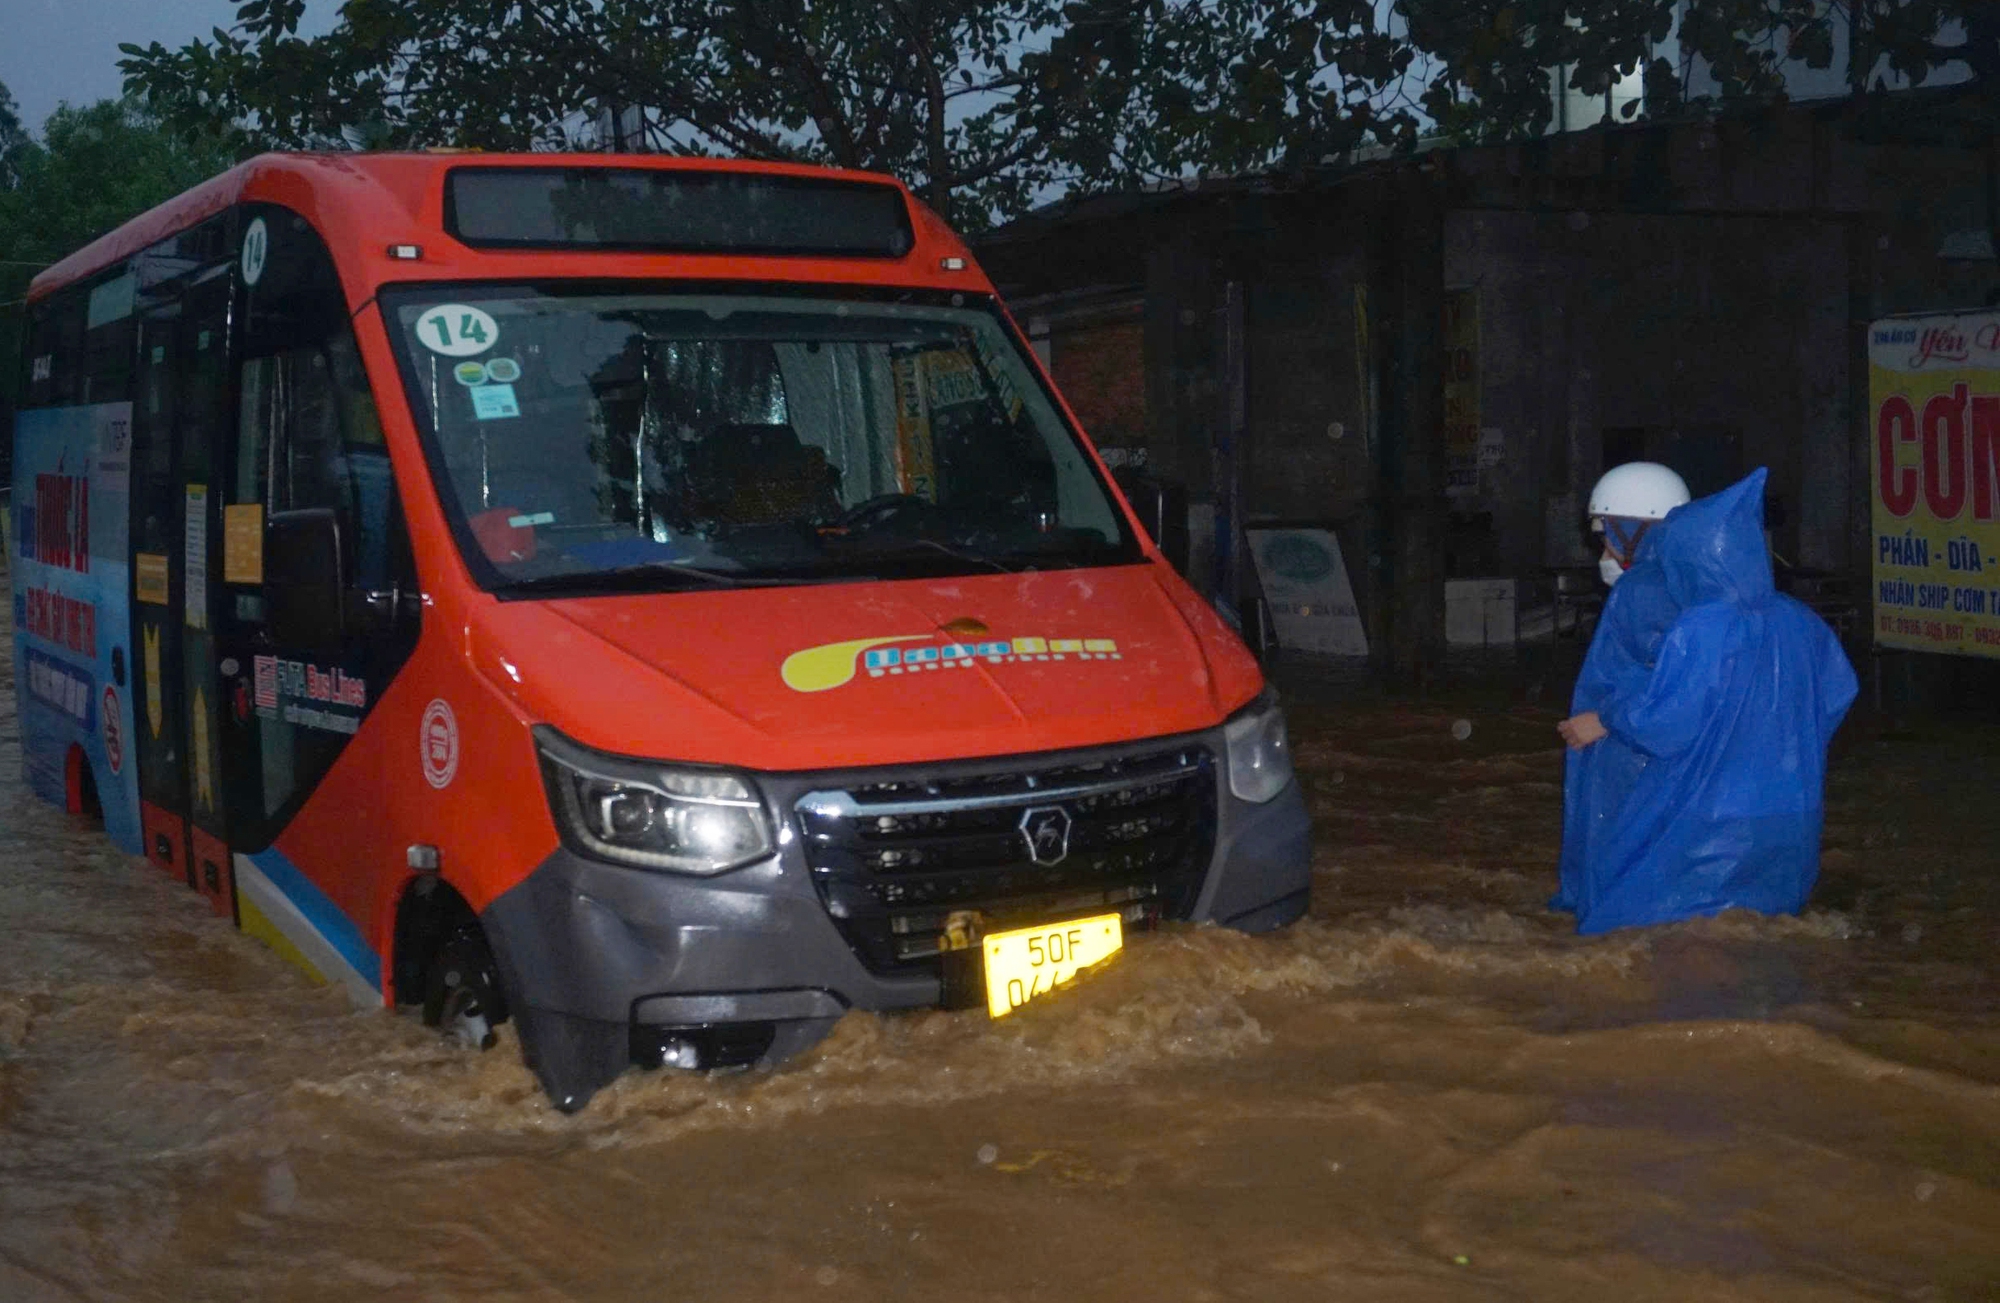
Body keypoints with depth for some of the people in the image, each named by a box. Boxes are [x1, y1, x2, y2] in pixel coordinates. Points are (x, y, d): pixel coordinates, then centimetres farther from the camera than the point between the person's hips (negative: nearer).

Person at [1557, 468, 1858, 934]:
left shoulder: (1701, 629, -20)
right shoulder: (1796, 621, 2)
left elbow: (1664, 719, -22)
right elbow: (1838, 691, 14)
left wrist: (1603, 721, -5)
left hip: (1712, 821, -7)